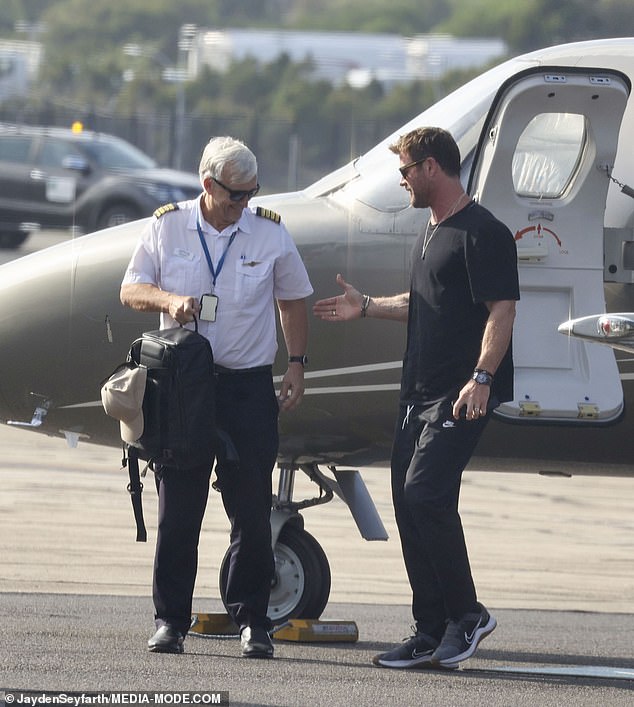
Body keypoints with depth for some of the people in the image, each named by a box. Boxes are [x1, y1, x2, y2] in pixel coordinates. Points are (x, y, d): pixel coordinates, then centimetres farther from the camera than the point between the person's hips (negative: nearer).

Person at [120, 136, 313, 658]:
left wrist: (297, 364, 6)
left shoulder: (271, 233, 3)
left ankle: (253, 620, 5)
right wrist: (168, 300, -15)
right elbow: (131, 290, 5)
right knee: (178, 506, 2)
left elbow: (293, 300, 13)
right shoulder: (167, 227, 3)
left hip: (249, 384, 0)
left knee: (251, 509, -1)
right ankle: (171, 619, 7)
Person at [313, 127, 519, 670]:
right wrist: (366, 307, 32)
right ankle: (431, 634, 9)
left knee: (426, 492, -18)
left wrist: (481, 376, -27)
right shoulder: (432, 233, 20)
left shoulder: (482, 233, -11)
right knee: (409, 501, 5)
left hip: (462, 395, -10)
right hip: (420, 391, 10)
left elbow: (501, 309, -18)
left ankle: (467, 614, -5)